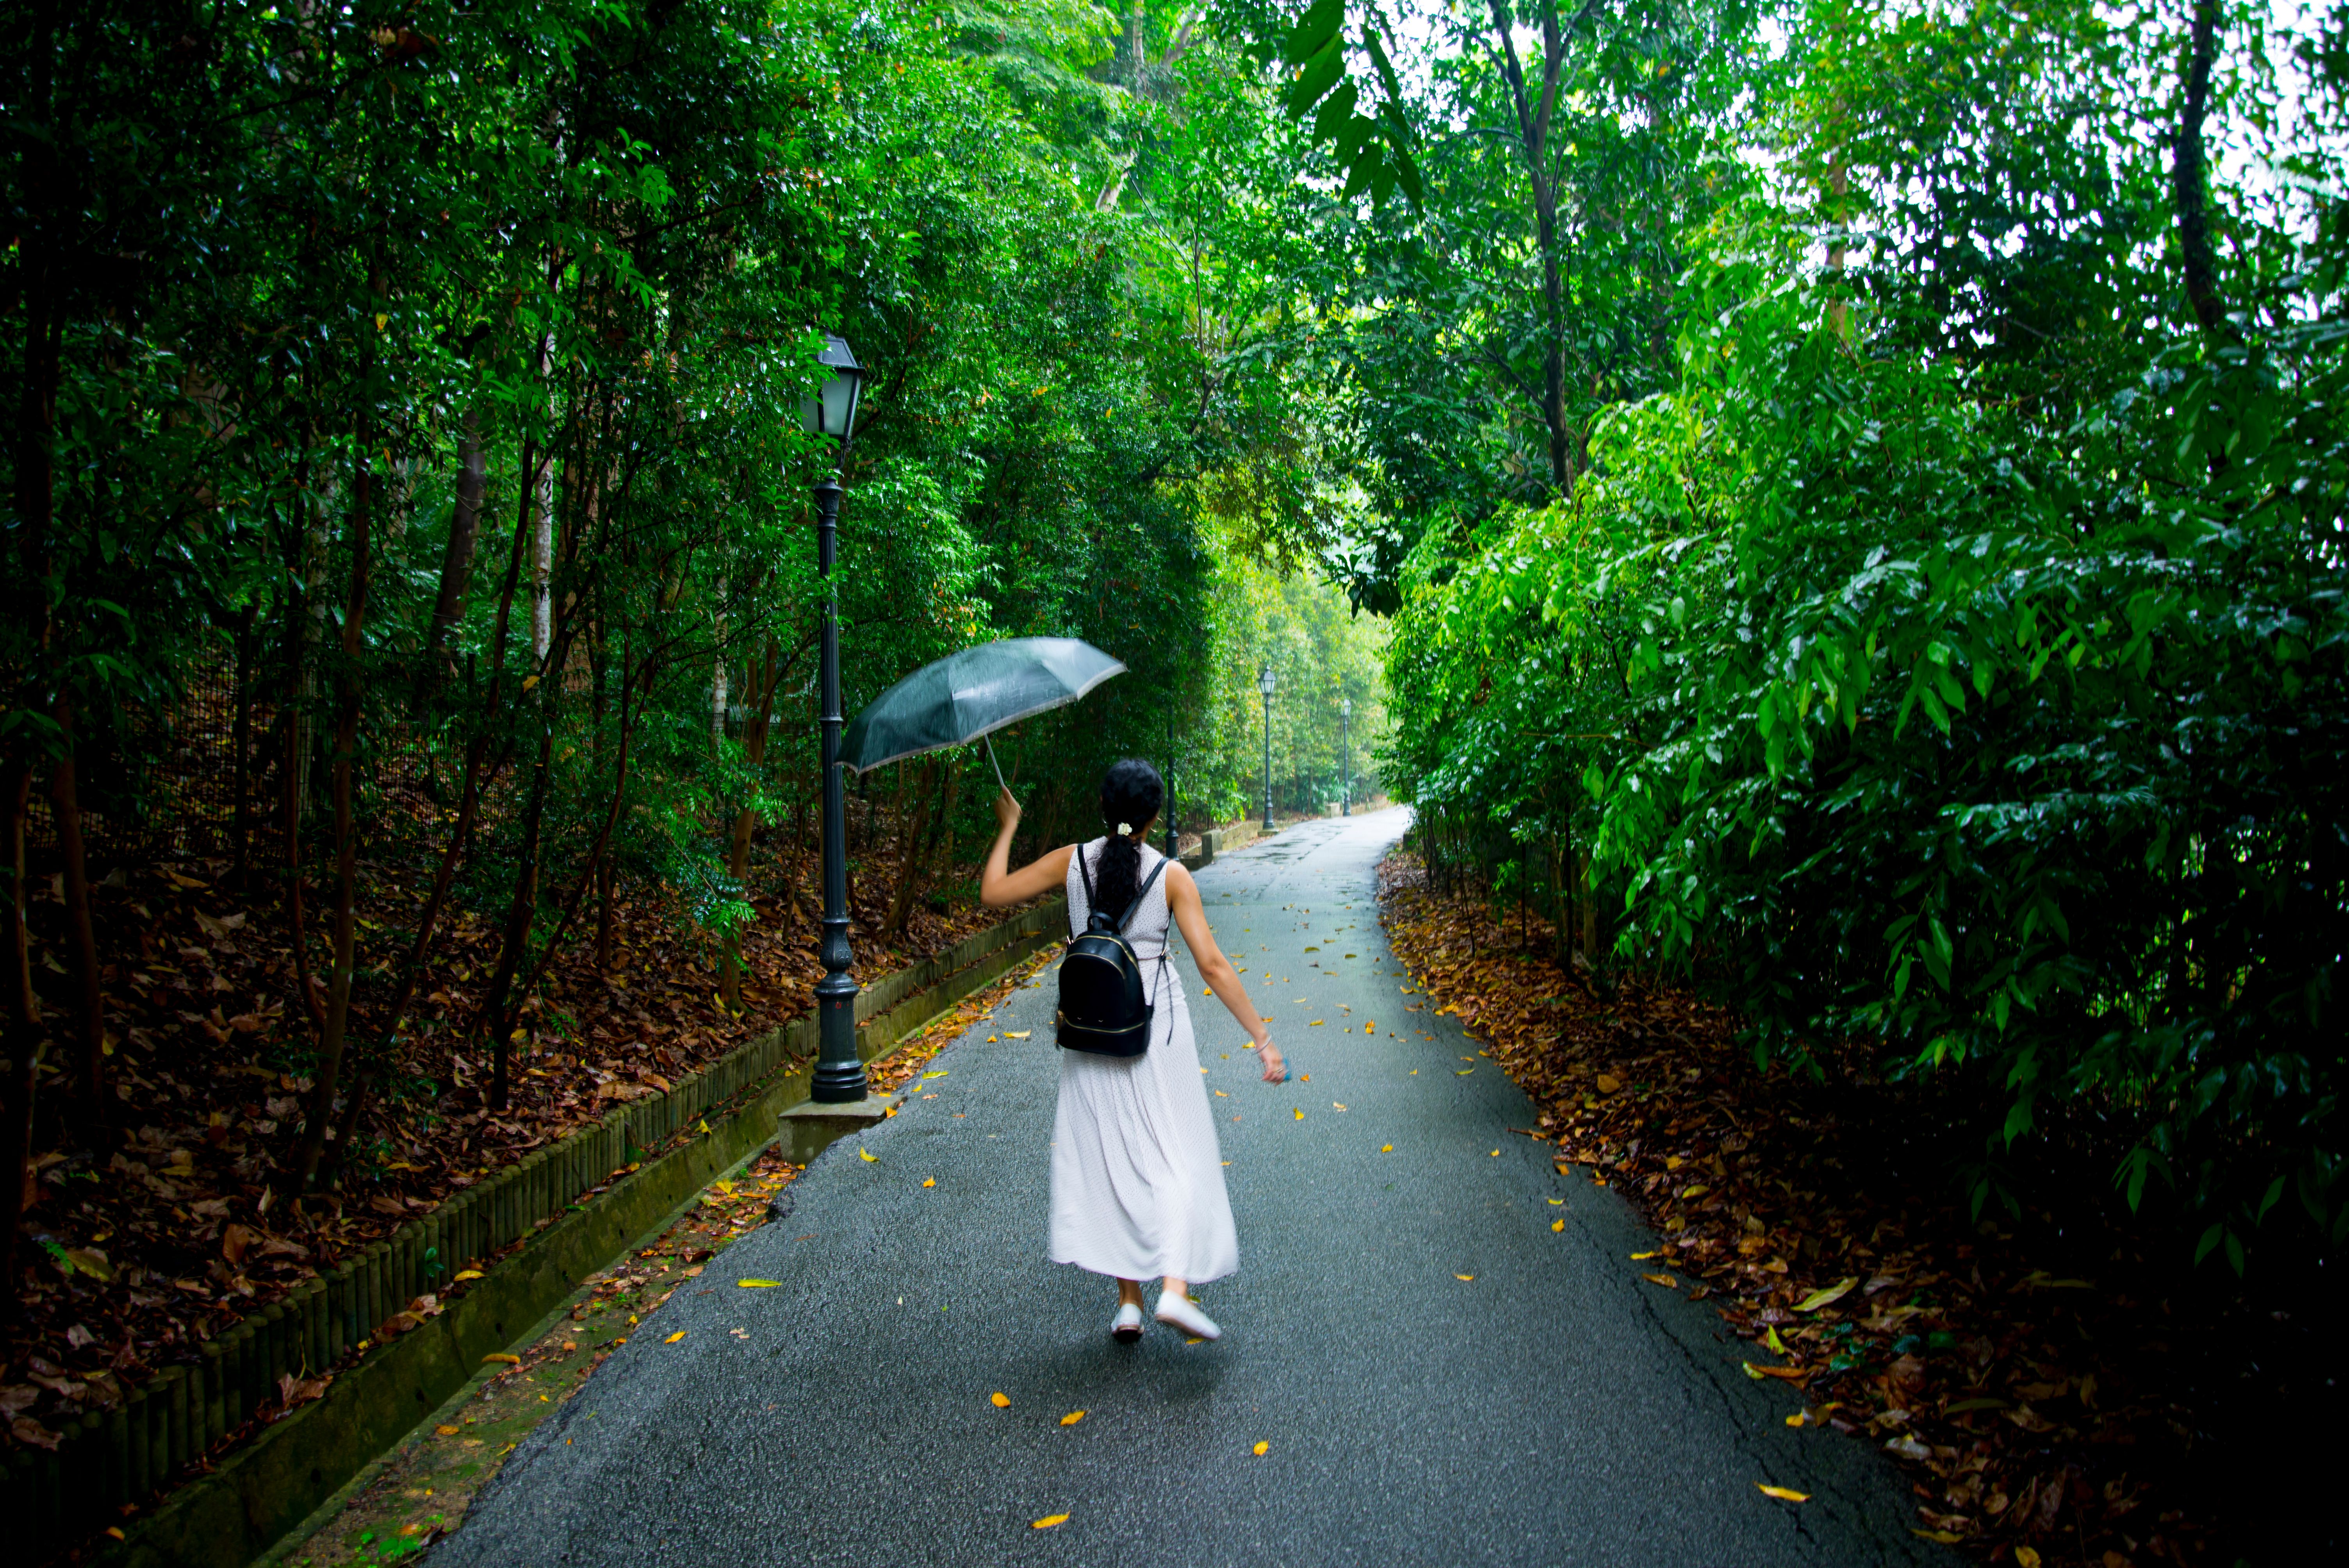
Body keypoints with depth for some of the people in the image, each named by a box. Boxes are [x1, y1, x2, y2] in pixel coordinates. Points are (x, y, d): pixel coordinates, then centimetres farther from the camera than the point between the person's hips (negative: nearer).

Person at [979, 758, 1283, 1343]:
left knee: (1107, 1157, 10)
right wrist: (1262, 1038, -8)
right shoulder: (1171, 875, -8)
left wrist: (1007, 829, 17)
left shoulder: (1072, 861, -3)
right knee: (1176, 1152, 6)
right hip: (1157, 1026, -2)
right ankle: (1176, 1289, -7)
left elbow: (992, 893, 3)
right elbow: (1212, 965, -11)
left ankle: (1129, 1302, 12)